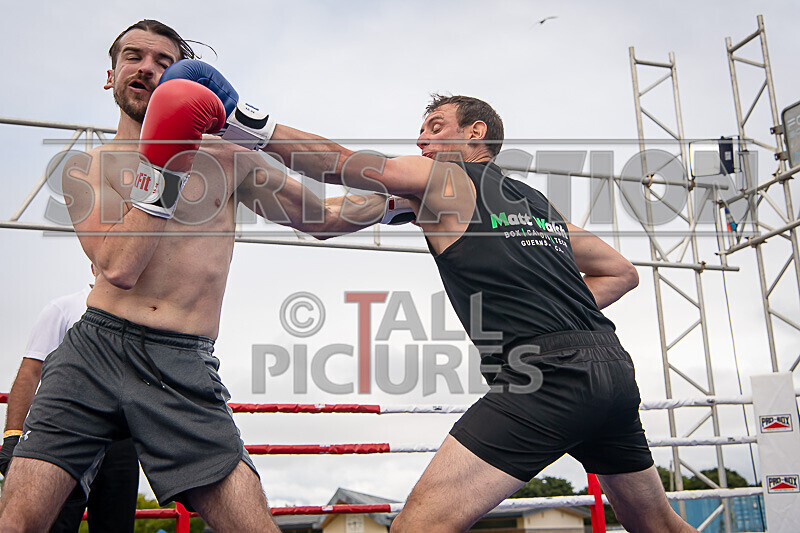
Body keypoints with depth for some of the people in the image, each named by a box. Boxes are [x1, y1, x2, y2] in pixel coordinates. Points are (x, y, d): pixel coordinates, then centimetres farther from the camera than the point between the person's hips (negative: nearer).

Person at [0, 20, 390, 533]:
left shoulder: (224, 157, 14)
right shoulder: (86, 167, 11)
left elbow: (322, 218, 22)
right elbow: (119, 268, -6)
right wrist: (165, 168, -8)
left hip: (183, 368, 0)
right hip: (96, 345, 1)